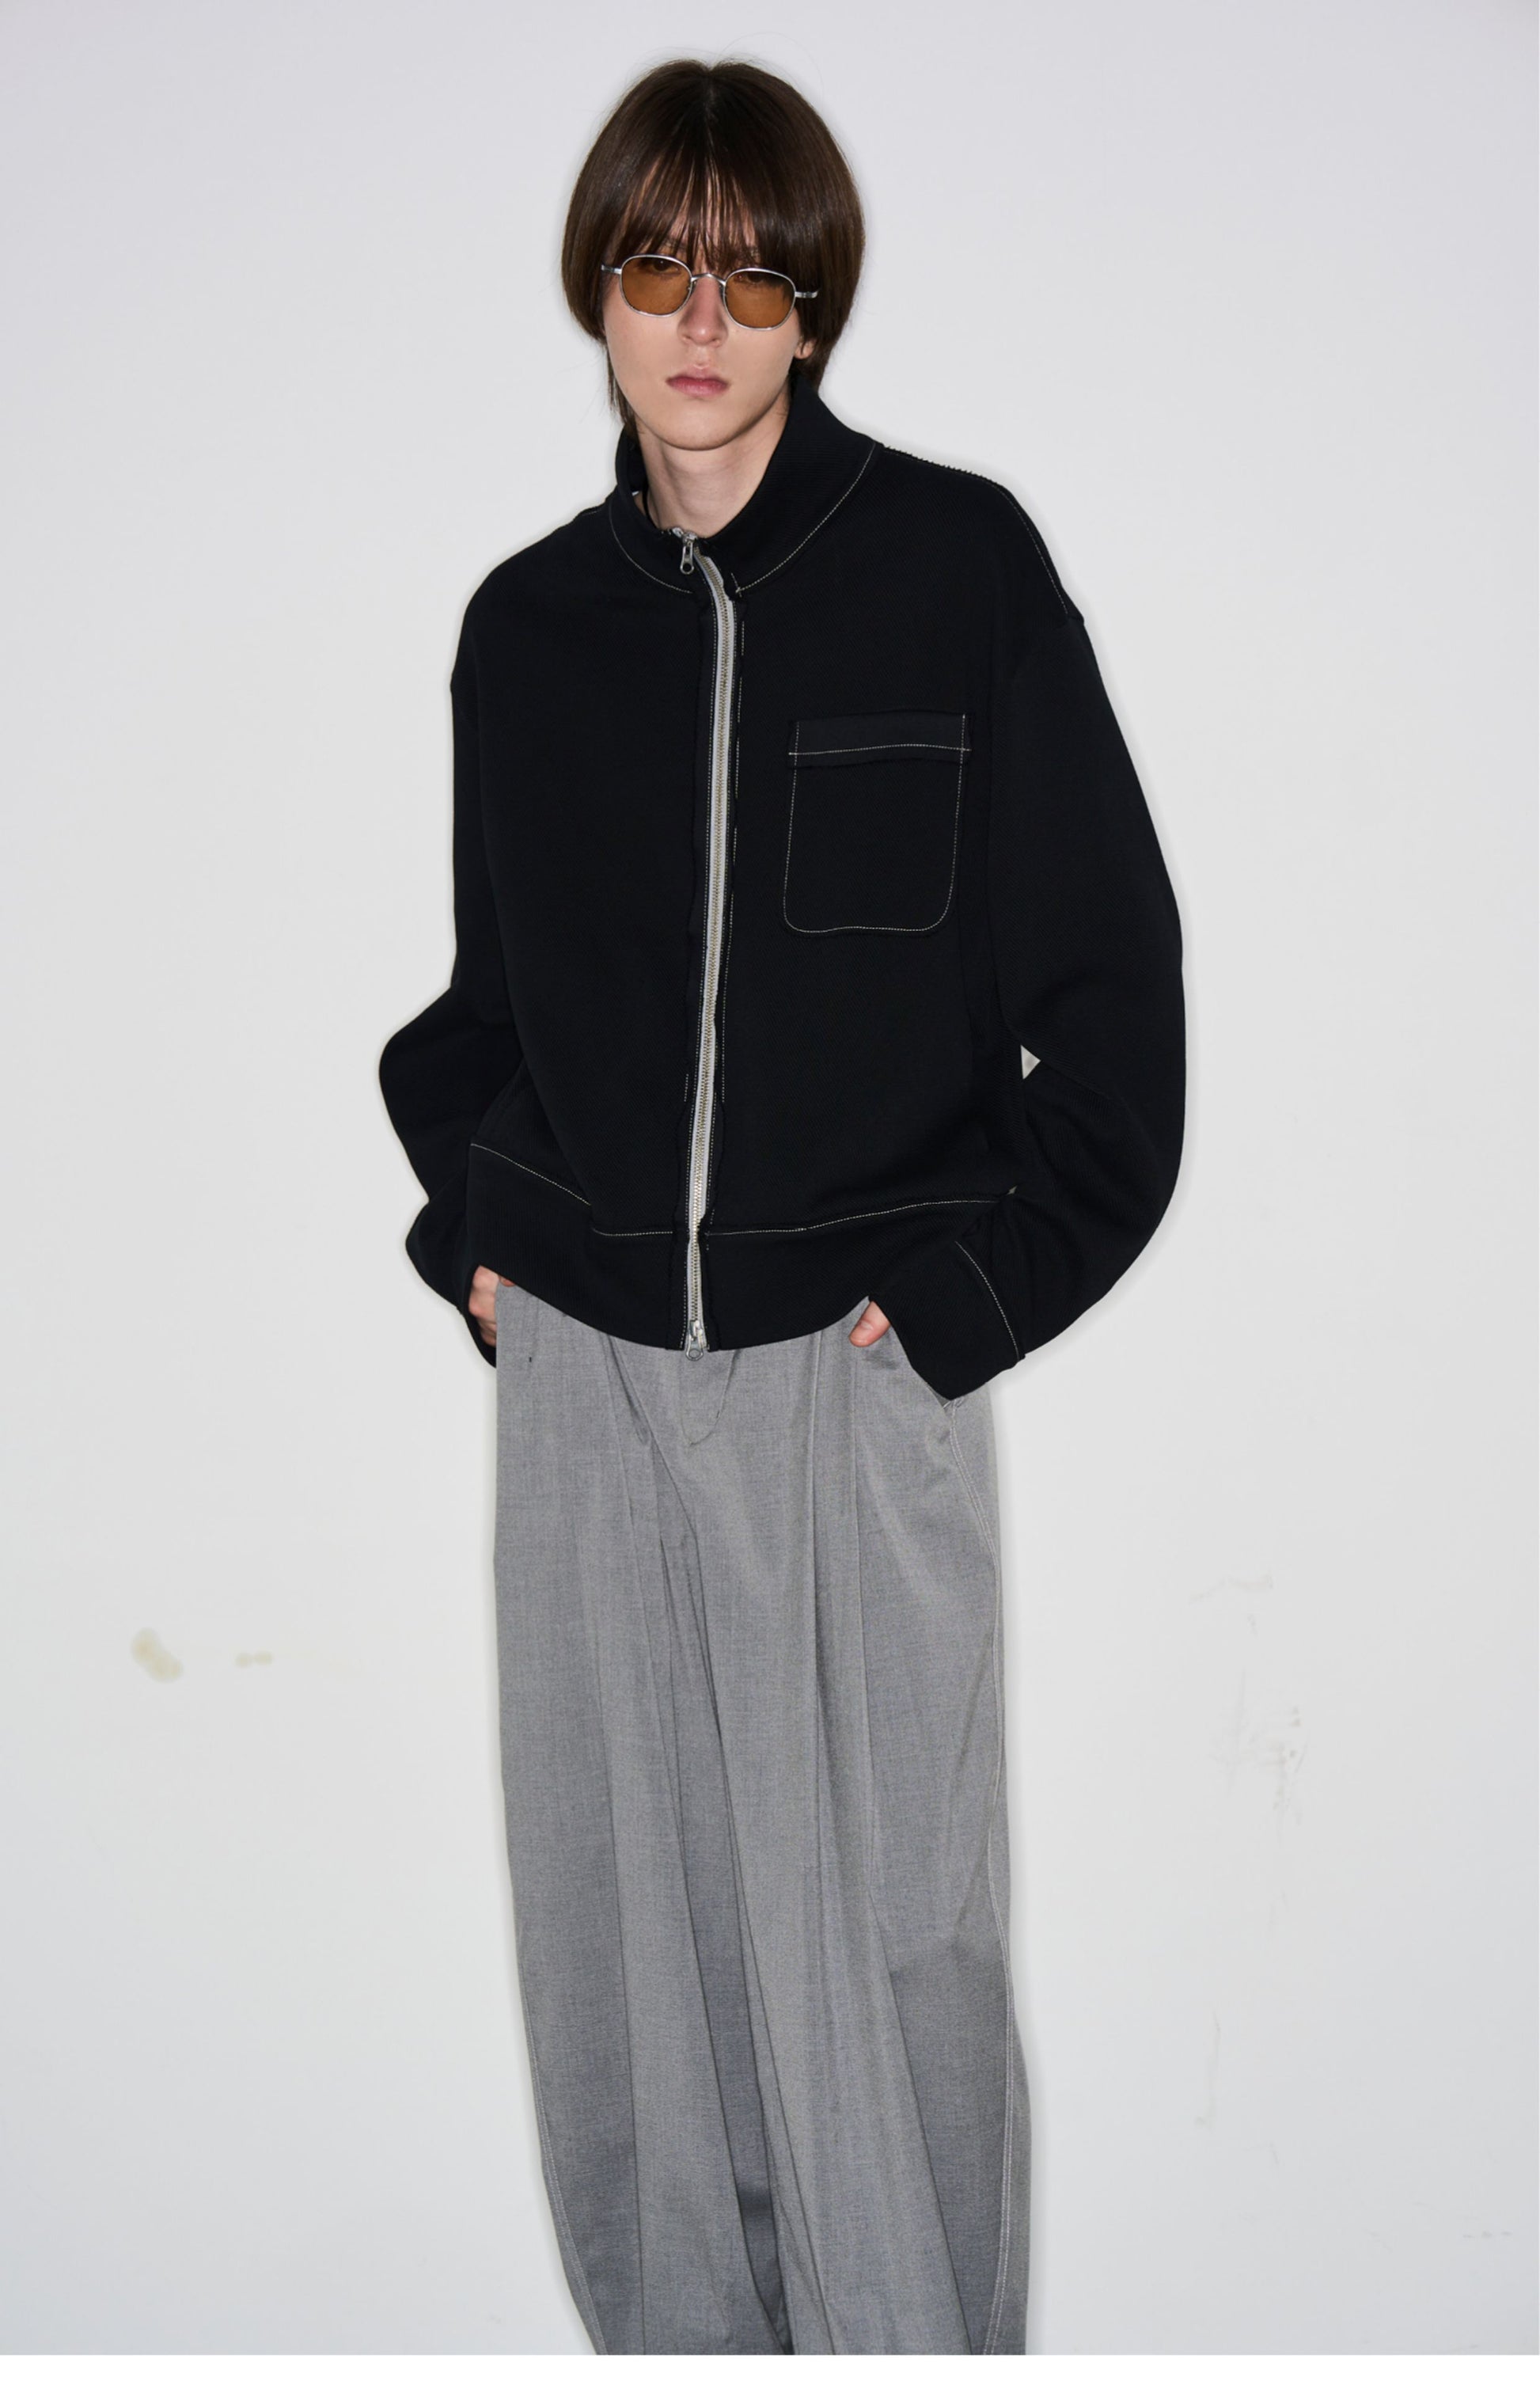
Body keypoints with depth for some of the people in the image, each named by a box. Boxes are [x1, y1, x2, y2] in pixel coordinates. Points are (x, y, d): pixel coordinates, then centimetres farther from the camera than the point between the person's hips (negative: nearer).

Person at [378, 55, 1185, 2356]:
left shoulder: (959, 564, -3)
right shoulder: (530, 620, 8)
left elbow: (1108, 963, -2)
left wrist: (976, 1282, -7)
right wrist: (473, 1220, 8)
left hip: (860, 1366, -3)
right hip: (583, 1368, 4)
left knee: (880, 1936, 1)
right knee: (621, 1922, 11)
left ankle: (914, 2340, 20)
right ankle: (675, 2328, 28)